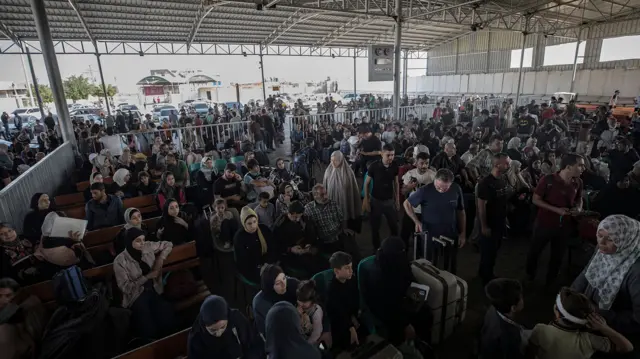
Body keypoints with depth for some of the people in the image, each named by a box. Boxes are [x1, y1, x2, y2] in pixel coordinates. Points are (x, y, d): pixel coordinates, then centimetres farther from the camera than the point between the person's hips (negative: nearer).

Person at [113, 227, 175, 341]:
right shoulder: (120, 261, -12)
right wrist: (147, 277, -16)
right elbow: (125, 287, -12)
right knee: (149, 330, -23)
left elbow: (168, 244, 14)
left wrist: (161, 258, -3)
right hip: (136, 296, -3)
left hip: (154, 291, 3)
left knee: (166, 322, -22)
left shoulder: (147, 247, -2)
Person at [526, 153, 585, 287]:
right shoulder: (548, 180, -21)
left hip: (564, 226, 4)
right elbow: (535, 199, -15)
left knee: (558, 255, 17)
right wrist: (556, 209, -23)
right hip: (544, 224, -4)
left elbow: (579, 198, 13)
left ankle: (551, 282, 39)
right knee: (534, 251, 13)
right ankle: (529, 278, 38)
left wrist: (578, 208, -9)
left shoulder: (578, 182, -6)